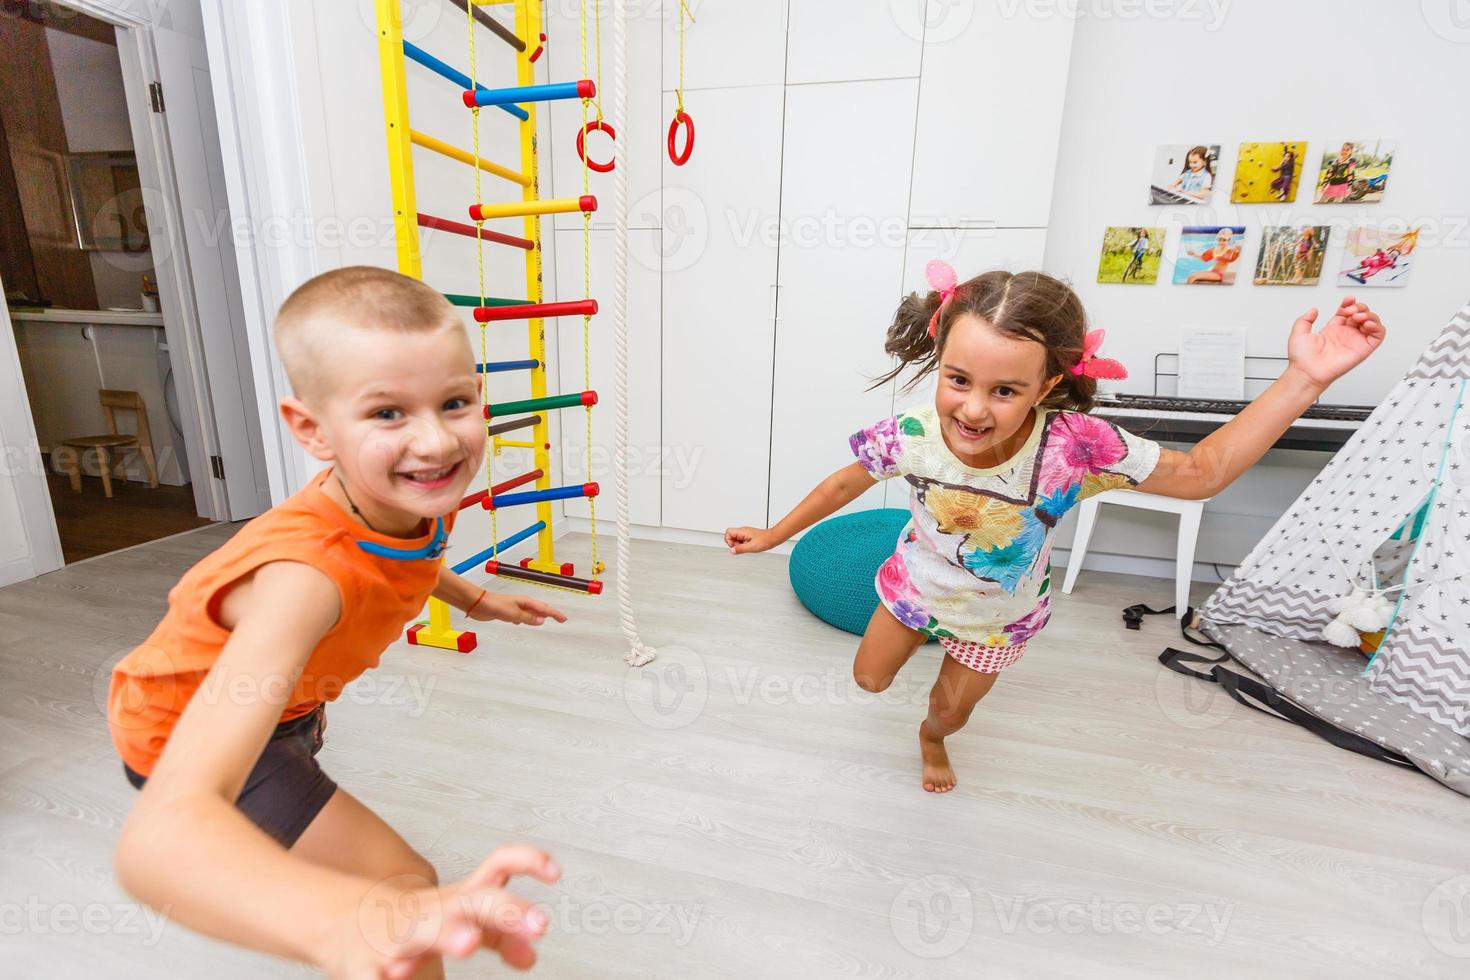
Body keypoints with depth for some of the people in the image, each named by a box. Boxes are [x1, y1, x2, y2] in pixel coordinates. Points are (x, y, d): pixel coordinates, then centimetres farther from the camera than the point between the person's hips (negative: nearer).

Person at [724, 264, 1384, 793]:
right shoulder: (911, 436, -36)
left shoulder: (1075, 447, -39)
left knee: (951, 711, 25)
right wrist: (774, 534, -5)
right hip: (915, 586, 1)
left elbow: (1201, 473, -21)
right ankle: (920, 632, 55)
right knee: (870, 679, 23)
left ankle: (931, 739, 63)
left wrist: (1303, 379, -32)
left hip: (998, 617, 0)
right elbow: (846, 483, -15)